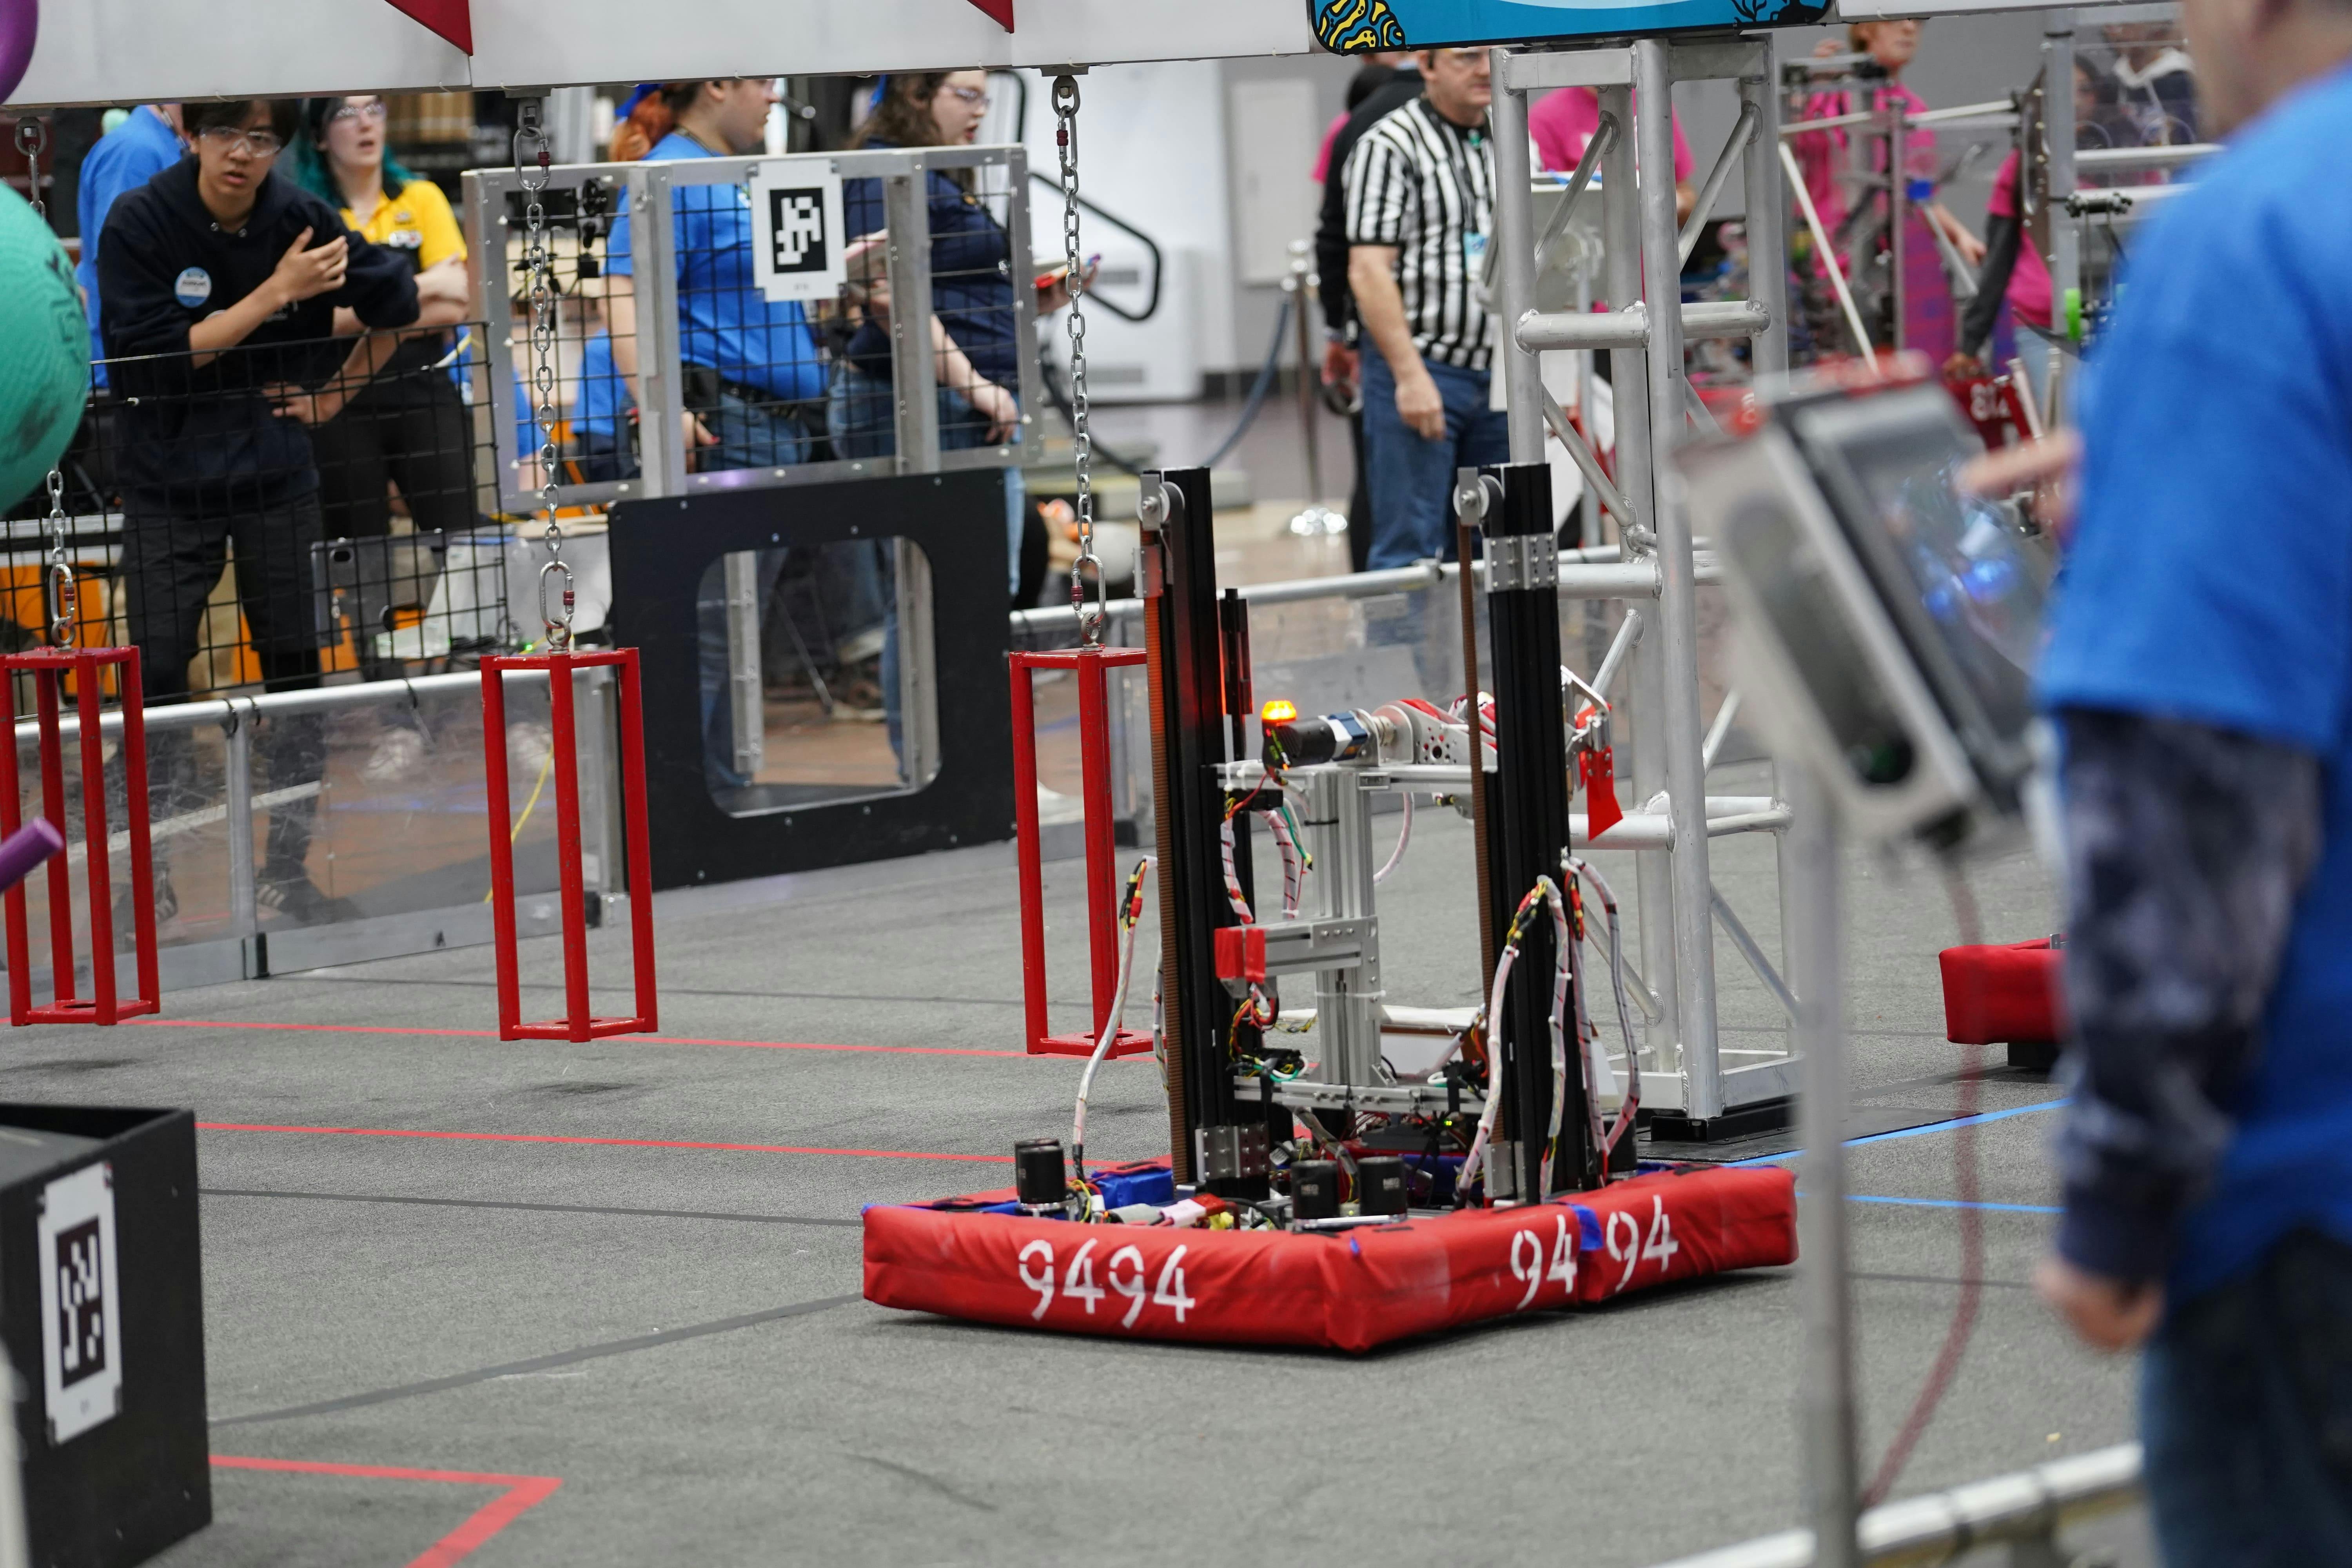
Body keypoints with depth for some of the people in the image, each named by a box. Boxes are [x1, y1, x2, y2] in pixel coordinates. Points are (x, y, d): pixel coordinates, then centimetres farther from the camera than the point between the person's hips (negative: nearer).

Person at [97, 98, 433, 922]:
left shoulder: (304, 221, -5)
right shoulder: (141, 222, -12)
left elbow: (400, 304, 11)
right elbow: (145, 358, -19)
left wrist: (338, 390, 8)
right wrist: (273, 296, -20)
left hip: (277, 475, 2)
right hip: (170, 482, -2)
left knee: (294, 667, 4)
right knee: (157, 675, -5)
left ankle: (288, 865, 15)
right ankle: (151, 868, 5)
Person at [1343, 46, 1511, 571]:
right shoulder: (1391, 145, -6)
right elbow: (1369, 271, -13)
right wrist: (1410, 376, -20)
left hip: (1498, 383, 7)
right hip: (1417, 374, -7)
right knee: (1411, 552, -7)